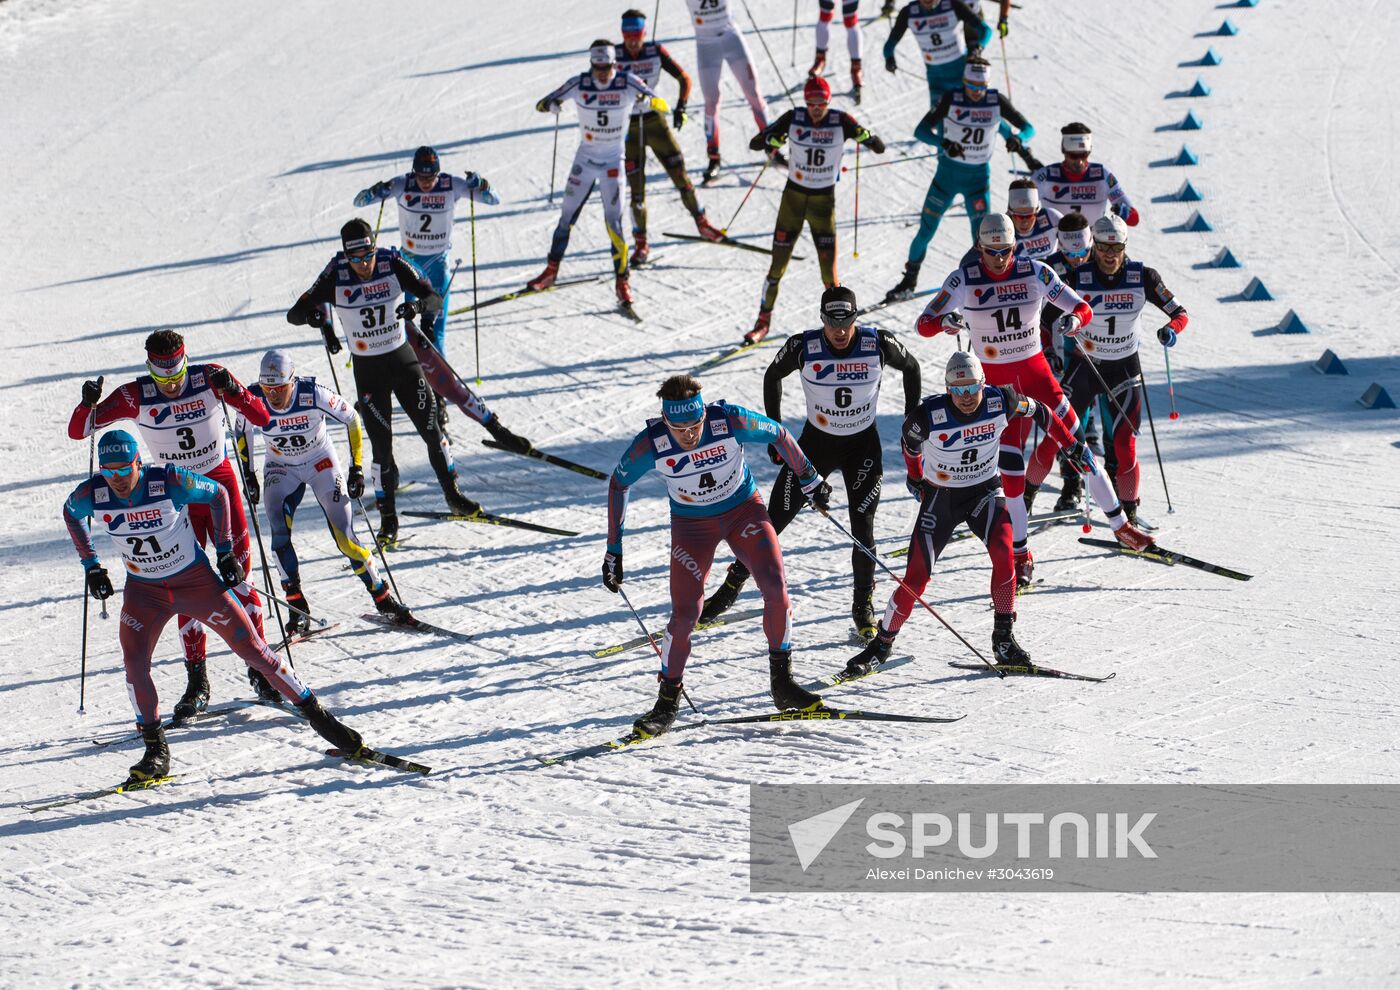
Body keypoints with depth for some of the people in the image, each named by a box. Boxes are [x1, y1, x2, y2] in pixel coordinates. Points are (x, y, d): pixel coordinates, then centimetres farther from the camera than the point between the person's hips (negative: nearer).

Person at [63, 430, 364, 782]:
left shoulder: (169, 482, -24)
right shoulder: (92, 494, -16)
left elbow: (218, 494, -5)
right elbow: (70, 514, 9)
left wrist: (225, 551, -6)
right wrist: (91, 566, 6)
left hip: (196, 580, -2)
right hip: (144, 591, 2)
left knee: (252, 648, -3)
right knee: (133, 663, -20)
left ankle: (316, 715, 10)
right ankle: (156, 750, -6)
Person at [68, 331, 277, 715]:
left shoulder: (210, 379, -14)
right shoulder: (136, 397, -14)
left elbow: (261, 417, -18)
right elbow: (77, 431, -11)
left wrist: (232, 391, -35)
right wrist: (88, 404, -33)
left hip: (219, 482, 0)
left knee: (237, 574, -4)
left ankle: (259, 666, 8)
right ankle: (197, 681, 5)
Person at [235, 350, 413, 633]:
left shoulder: (313, 395, -29)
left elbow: (352, 419, -13)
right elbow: (242, 432, 0)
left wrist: (356, 468, -12)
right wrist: (249, 476, 3)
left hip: (321, 462, -2)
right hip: (280, 469, 2)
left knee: (345, 537, -9)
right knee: (279, 536, -19)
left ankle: (383, 599, 7)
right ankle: (298, 610, -11)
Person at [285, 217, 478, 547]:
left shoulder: (393, 265, -14)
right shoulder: (335, 277, -15)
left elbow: (435, 298, -17)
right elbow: (294, 313, -16)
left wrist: (417, 306, -39)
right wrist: (314, 315, -38)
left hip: (403, 360, 1)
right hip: (367, 370, -1)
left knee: (431, 430, 5)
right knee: (381, 444, -3)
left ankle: (453, 494, 24)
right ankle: (388, 518, 9)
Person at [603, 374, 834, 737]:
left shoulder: (731, 421, -27)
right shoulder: (650, 445, -26)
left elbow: (778, 435, -8)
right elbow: (619, 485, -7)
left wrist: (809, 480, 4)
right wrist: (614, 550, -5)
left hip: (744, 508, 1)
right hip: (691, 525, -1)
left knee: (775, 585, -17)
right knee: (685, 613, -11)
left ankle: (782, 682, 0)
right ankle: (667, 702, 8)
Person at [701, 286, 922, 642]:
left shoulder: (878, 344, -18)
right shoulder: (804, 347, -19)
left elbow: (910, 367, 3)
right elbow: (773, 376, 1)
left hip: (863, 446, 0)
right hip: (815, 442, 0)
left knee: (862, 528, -8)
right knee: (774, 519, 0)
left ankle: (863, 606, 11)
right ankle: (732, 587, 15)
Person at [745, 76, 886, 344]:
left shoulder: (841, 121, -11)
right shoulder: (793, 119, -8)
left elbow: (880, 148, -12)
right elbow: (754, 143, -6)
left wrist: (865, 136, -30)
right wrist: (772, 140, -24)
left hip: (824, 201, -1)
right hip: (793, 198, 1)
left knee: (829, 276, -7)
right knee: (777, 268, 3)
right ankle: (763, 322, 20)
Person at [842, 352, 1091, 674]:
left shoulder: (1001, 402, -19)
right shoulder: (929, 416, -25)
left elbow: (1037, 411, 2)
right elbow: (909, 442, -1)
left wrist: (1072, 445, 10)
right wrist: (915, 477, 17)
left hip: (984, 492, 1)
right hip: (940, 497, -1)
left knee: (1003, 551, -26)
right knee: (916, 577, -7)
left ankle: (1003, 638, -13)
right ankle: (881, 645, 13)